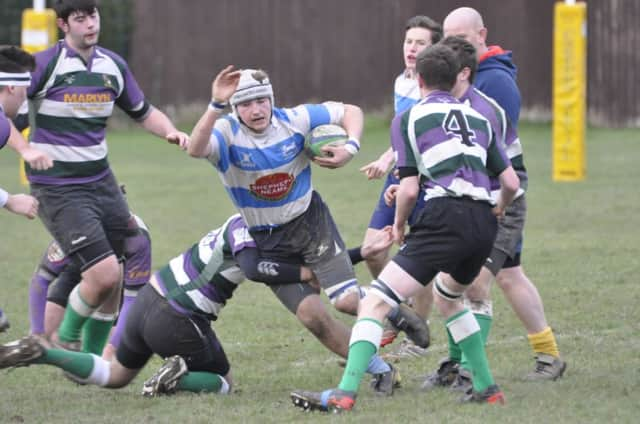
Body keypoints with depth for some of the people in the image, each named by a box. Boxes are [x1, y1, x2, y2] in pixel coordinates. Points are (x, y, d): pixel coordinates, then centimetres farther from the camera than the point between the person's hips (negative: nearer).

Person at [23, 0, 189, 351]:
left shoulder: (113, 65, 7)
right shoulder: (45, 65, -12)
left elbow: (143, 112, 19)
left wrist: (171, 132, -1)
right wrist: (26, 148, -26)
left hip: (101, 181, 7)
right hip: (58, 188, -7)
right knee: (105, 274, -15)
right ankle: (65, 343, 9)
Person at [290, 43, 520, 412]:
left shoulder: (408, 119, 7)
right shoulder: (478, 119, 21)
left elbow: (409, 189, -1)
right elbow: (511, 182, 20)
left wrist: (399, 226, 17)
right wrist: (498, 211, 41)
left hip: (444, 219, -6)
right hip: (483, 223, 6)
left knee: (376, 302, -7)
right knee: (448, 297, 33)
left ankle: (345, 394, -21)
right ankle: (487, 388, 32)